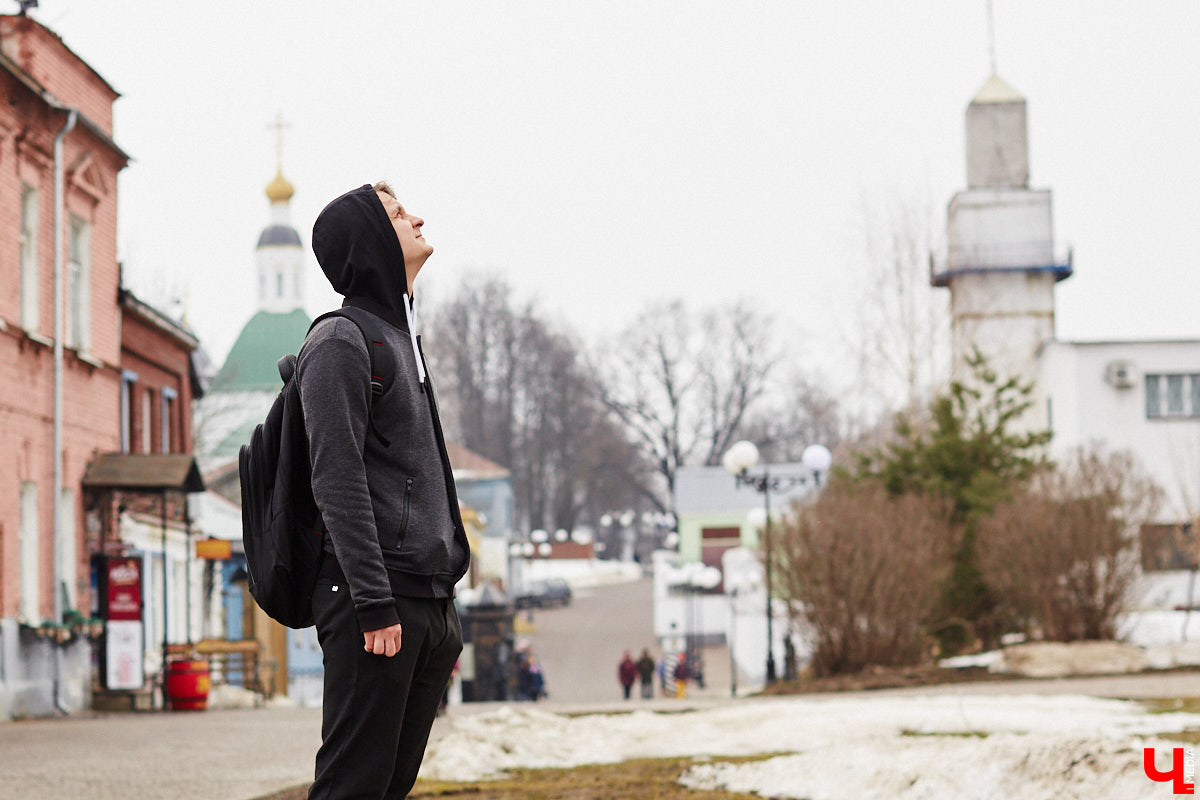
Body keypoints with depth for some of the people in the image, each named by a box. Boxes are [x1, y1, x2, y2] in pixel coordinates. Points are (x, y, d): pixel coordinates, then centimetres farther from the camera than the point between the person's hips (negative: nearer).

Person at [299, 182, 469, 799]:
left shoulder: (404, 340, 22)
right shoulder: (340, 343, -7)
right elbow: (338, 483, -15)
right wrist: (374, 603, -21)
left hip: (429, 602, 9)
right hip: (379, 596, -9)